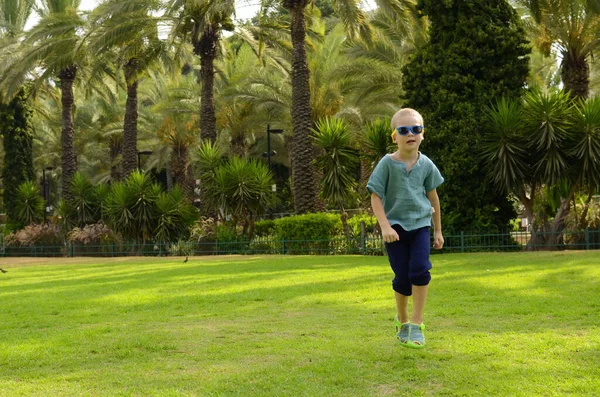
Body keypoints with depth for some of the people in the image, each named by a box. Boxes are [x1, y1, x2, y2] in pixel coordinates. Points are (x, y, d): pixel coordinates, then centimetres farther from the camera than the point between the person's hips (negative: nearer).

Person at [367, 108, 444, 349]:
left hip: (420, 224, 2)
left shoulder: (425, 164, 1)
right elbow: (376, 197, -6)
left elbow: (433, 198, 11)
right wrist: (385, 226, -17)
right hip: (395, 226, -1)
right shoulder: (387, 164, -7)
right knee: (402, 277, 0)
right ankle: (402, 320, 25)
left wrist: (438, 231, 16)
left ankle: (417, 324, -4)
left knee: (420, 269, -15)